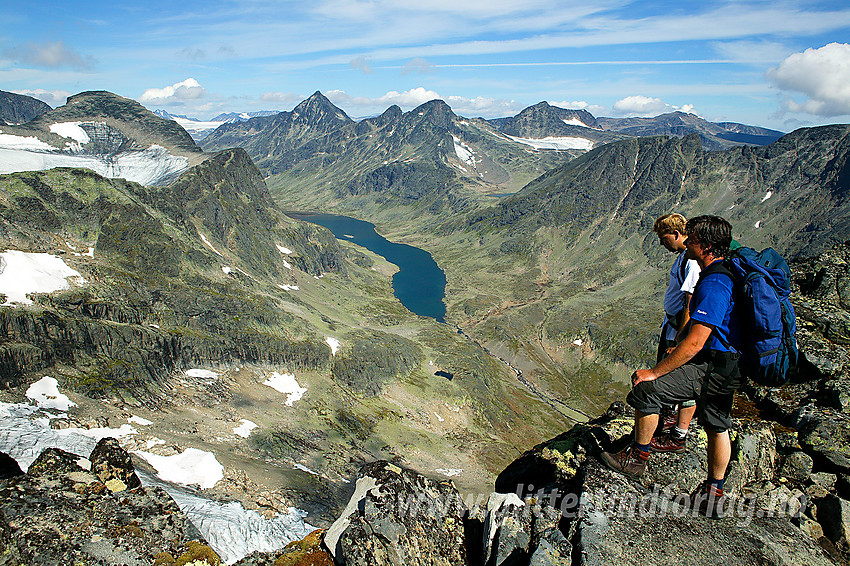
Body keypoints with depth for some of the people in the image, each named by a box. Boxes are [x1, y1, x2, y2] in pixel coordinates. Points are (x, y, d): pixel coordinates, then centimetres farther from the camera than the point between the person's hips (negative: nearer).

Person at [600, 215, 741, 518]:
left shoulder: (713, 285, -25)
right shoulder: (727, 273, 8)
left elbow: (694, 343, -28)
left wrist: (654, 372, -21)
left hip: (713, 367, -11)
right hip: (728, 364, 11)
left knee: (646, 390, -12)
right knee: (717, 426, 20)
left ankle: (638, 457, 7)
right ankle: (713, 493, 35)